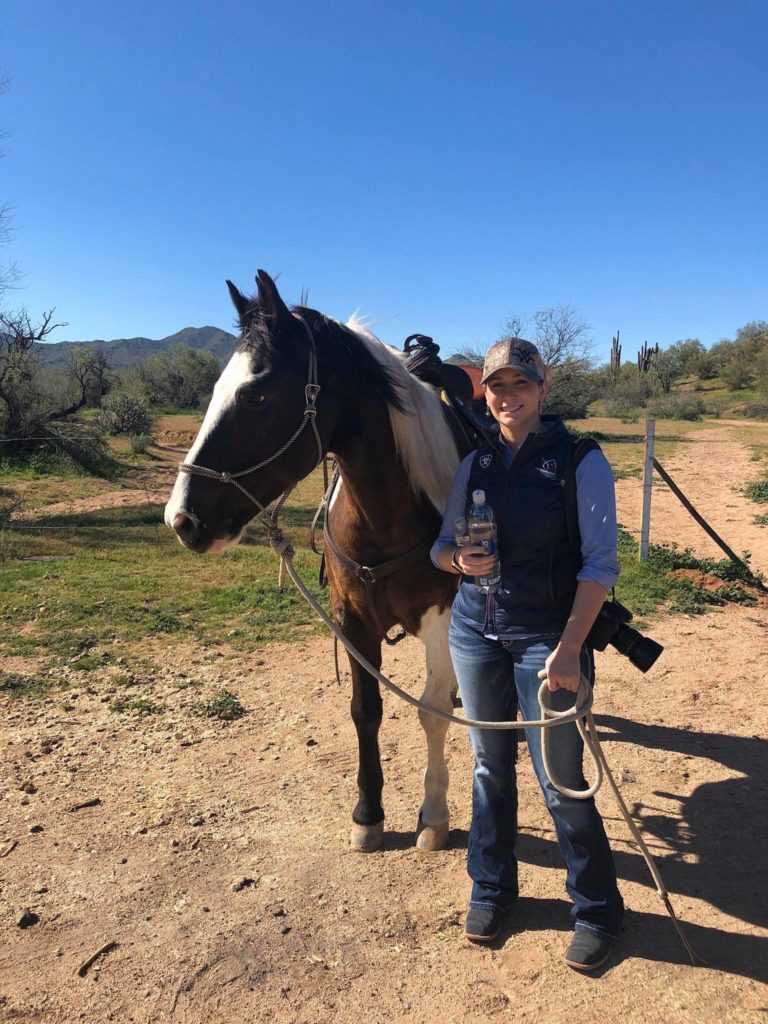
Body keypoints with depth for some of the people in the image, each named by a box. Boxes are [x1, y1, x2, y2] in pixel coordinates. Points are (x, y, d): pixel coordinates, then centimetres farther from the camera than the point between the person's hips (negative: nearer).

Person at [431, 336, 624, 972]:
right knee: (491, 767, 17)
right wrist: (460, 560, -15)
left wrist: (569, 649, -18)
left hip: (547, 638, -4)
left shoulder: (581, 461, -8)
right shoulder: (475, 463, 5)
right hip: (476, 632, 4)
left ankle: (597, 911, 28)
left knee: (561, 782, 4)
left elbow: (601, 563, -11)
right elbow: (441, 546, 9)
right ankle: (491, 887, 38)